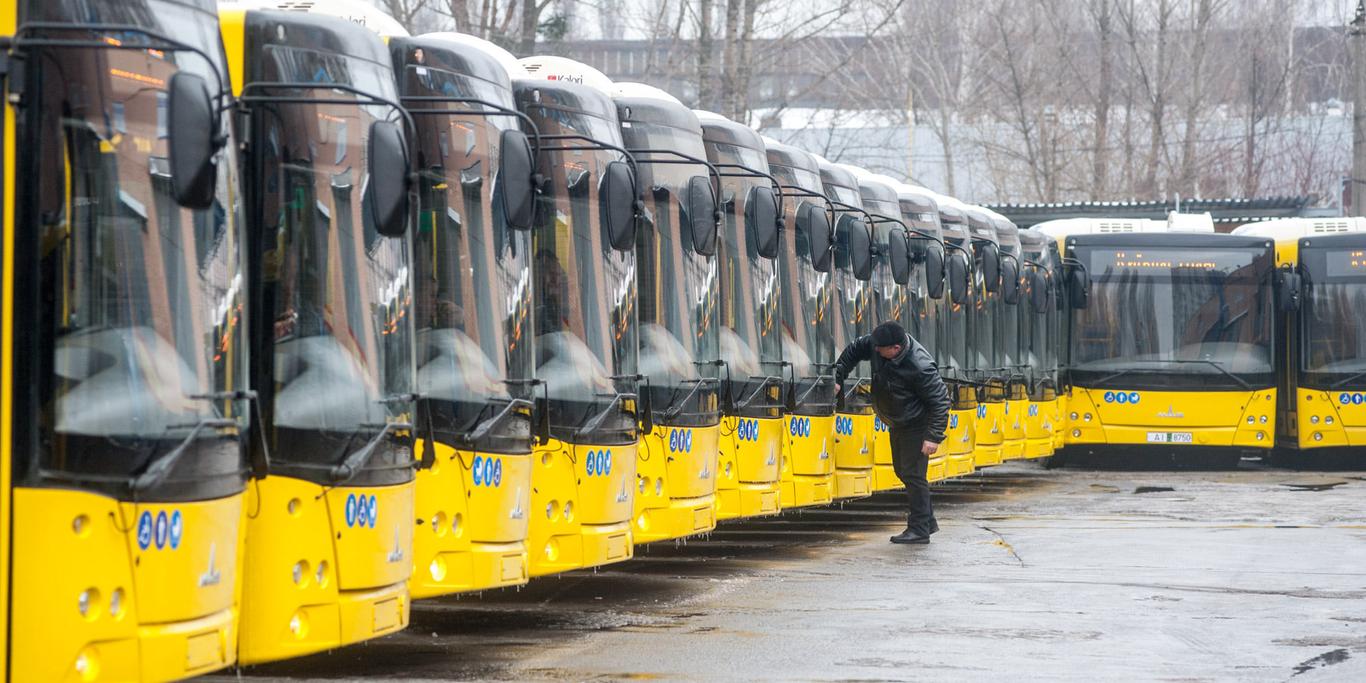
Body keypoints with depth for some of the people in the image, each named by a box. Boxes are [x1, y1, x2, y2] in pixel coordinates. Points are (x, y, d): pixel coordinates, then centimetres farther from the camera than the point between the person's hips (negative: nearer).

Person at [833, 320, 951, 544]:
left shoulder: (920, 367, -34)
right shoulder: (877, 344, -14)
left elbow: (940, 401, -28)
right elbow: (854, 350, 6)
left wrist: (934, 437, -30)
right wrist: (838, 377, -2)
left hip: (916, 425, -9)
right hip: (897, 423, 9)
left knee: (912, 473, -9)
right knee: (902, 469, 17)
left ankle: (919, 530, -2)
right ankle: (927, 521, 28)